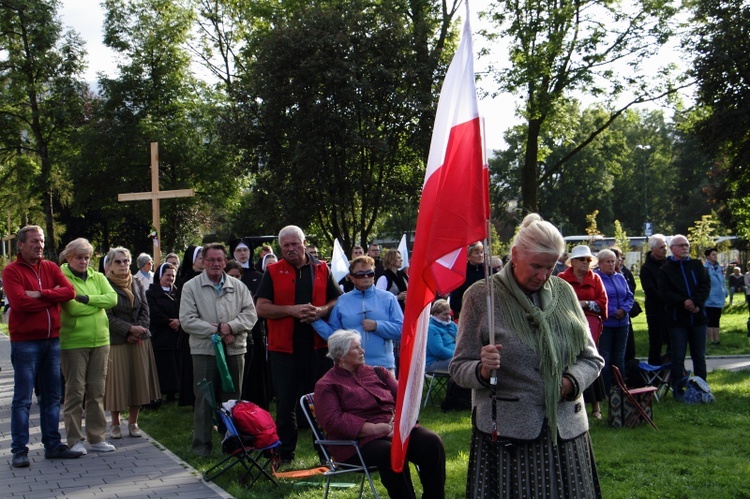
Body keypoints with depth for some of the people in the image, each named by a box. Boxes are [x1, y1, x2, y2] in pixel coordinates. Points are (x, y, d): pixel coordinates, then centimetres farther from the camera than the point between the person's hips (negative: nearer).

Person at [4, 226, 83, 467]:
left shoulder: (51, 268, 10)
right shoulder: (12, 271, -5)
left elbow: (70, 291, -4)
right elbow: (19, 302, -19)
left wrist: (40, 294, -16)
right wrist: (53, 297, -9)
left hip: (52, 340, 6)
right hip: (25, 341, -5)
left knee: (52, 396, 11)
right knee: (22, 399, -1)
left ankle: (53, 445, 19)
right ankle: (20, 450, 5)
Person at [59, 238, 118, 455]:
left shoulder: (98, 278, 11)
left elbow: (112, 298, -5)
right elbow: (72, 308, -16)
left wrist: (87, 299, -14)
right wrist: (99, 303, -9)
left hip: (100, 341, 5)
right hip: (73, 343, -5)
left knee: (97, 392, 9)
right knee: (75, 391, -1)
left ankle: (96, 438, 16)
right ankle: (74, 440, 7)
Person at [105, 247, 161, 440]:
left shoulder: (137, 284, 11)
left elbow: (145, 310, 9)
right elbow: (108, 317, -9)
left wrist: (138, 331, -8)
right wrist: (130, 329, -16)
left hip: (139, 341, 5)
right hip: (116, 342, -4)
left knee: (138, 381, 5)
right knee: (117, 382, 0)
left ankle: (133, 423, 15)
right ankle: (115, 424, 12)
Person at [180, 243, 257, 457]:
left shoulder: (238, 286, 10)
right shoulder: (191, 287, 2)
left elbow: (250, 314, 2)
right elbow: (187, 320, -7)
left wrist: (230, 326, -15)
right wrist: (216, 330, -12)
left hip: (234, 350, 3)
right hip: (204, 350, -2)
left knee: (232, 398, 8)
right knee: (204, 399, 0)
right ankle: (202, 444, 9)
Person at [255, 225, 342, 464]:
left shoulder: (321, 269, 9)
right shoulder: (273, 272, 4)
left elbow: (338, 301, 9)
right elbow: (262, 308, -3)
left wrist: (321, 311, -11)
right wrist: (291, 310, -15)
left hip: (317, 344, 1)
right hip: (284, 346, -1)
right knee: (285, 403, 5)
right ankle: (285, 453, 15)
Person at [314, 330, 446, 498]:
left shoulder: (377, 372, 22)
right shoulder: (326, 386, 5)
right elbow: (333, 422, -10)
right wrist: (375, 428, -19)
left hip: (398, 429, 5)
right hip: (361, 441, -5)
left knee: (432, 442, -22)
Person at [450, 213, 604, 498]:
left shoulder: (563, 292, 8)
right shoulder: (481, 296, -2)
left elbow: (591, 358, 12)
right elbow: (459, 369, -1)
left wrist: (571, 382, -8)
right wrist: (482, 370, -23)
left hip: (566, 429, 4)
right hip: (506, 434, -3)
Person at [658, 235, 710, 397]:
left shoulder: (697, 265, 10)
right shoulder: (665, 269, 1)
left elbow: (706, 285, 0)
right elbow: (665, 292, -9)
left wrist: (696, 303, -15)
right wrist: (683, 302, -21)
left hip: (698, 317, 3)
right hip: (677, 319, -3)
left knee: (699, 356, 9)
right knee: (678, 357, -1)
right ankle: (677, 390, 7)